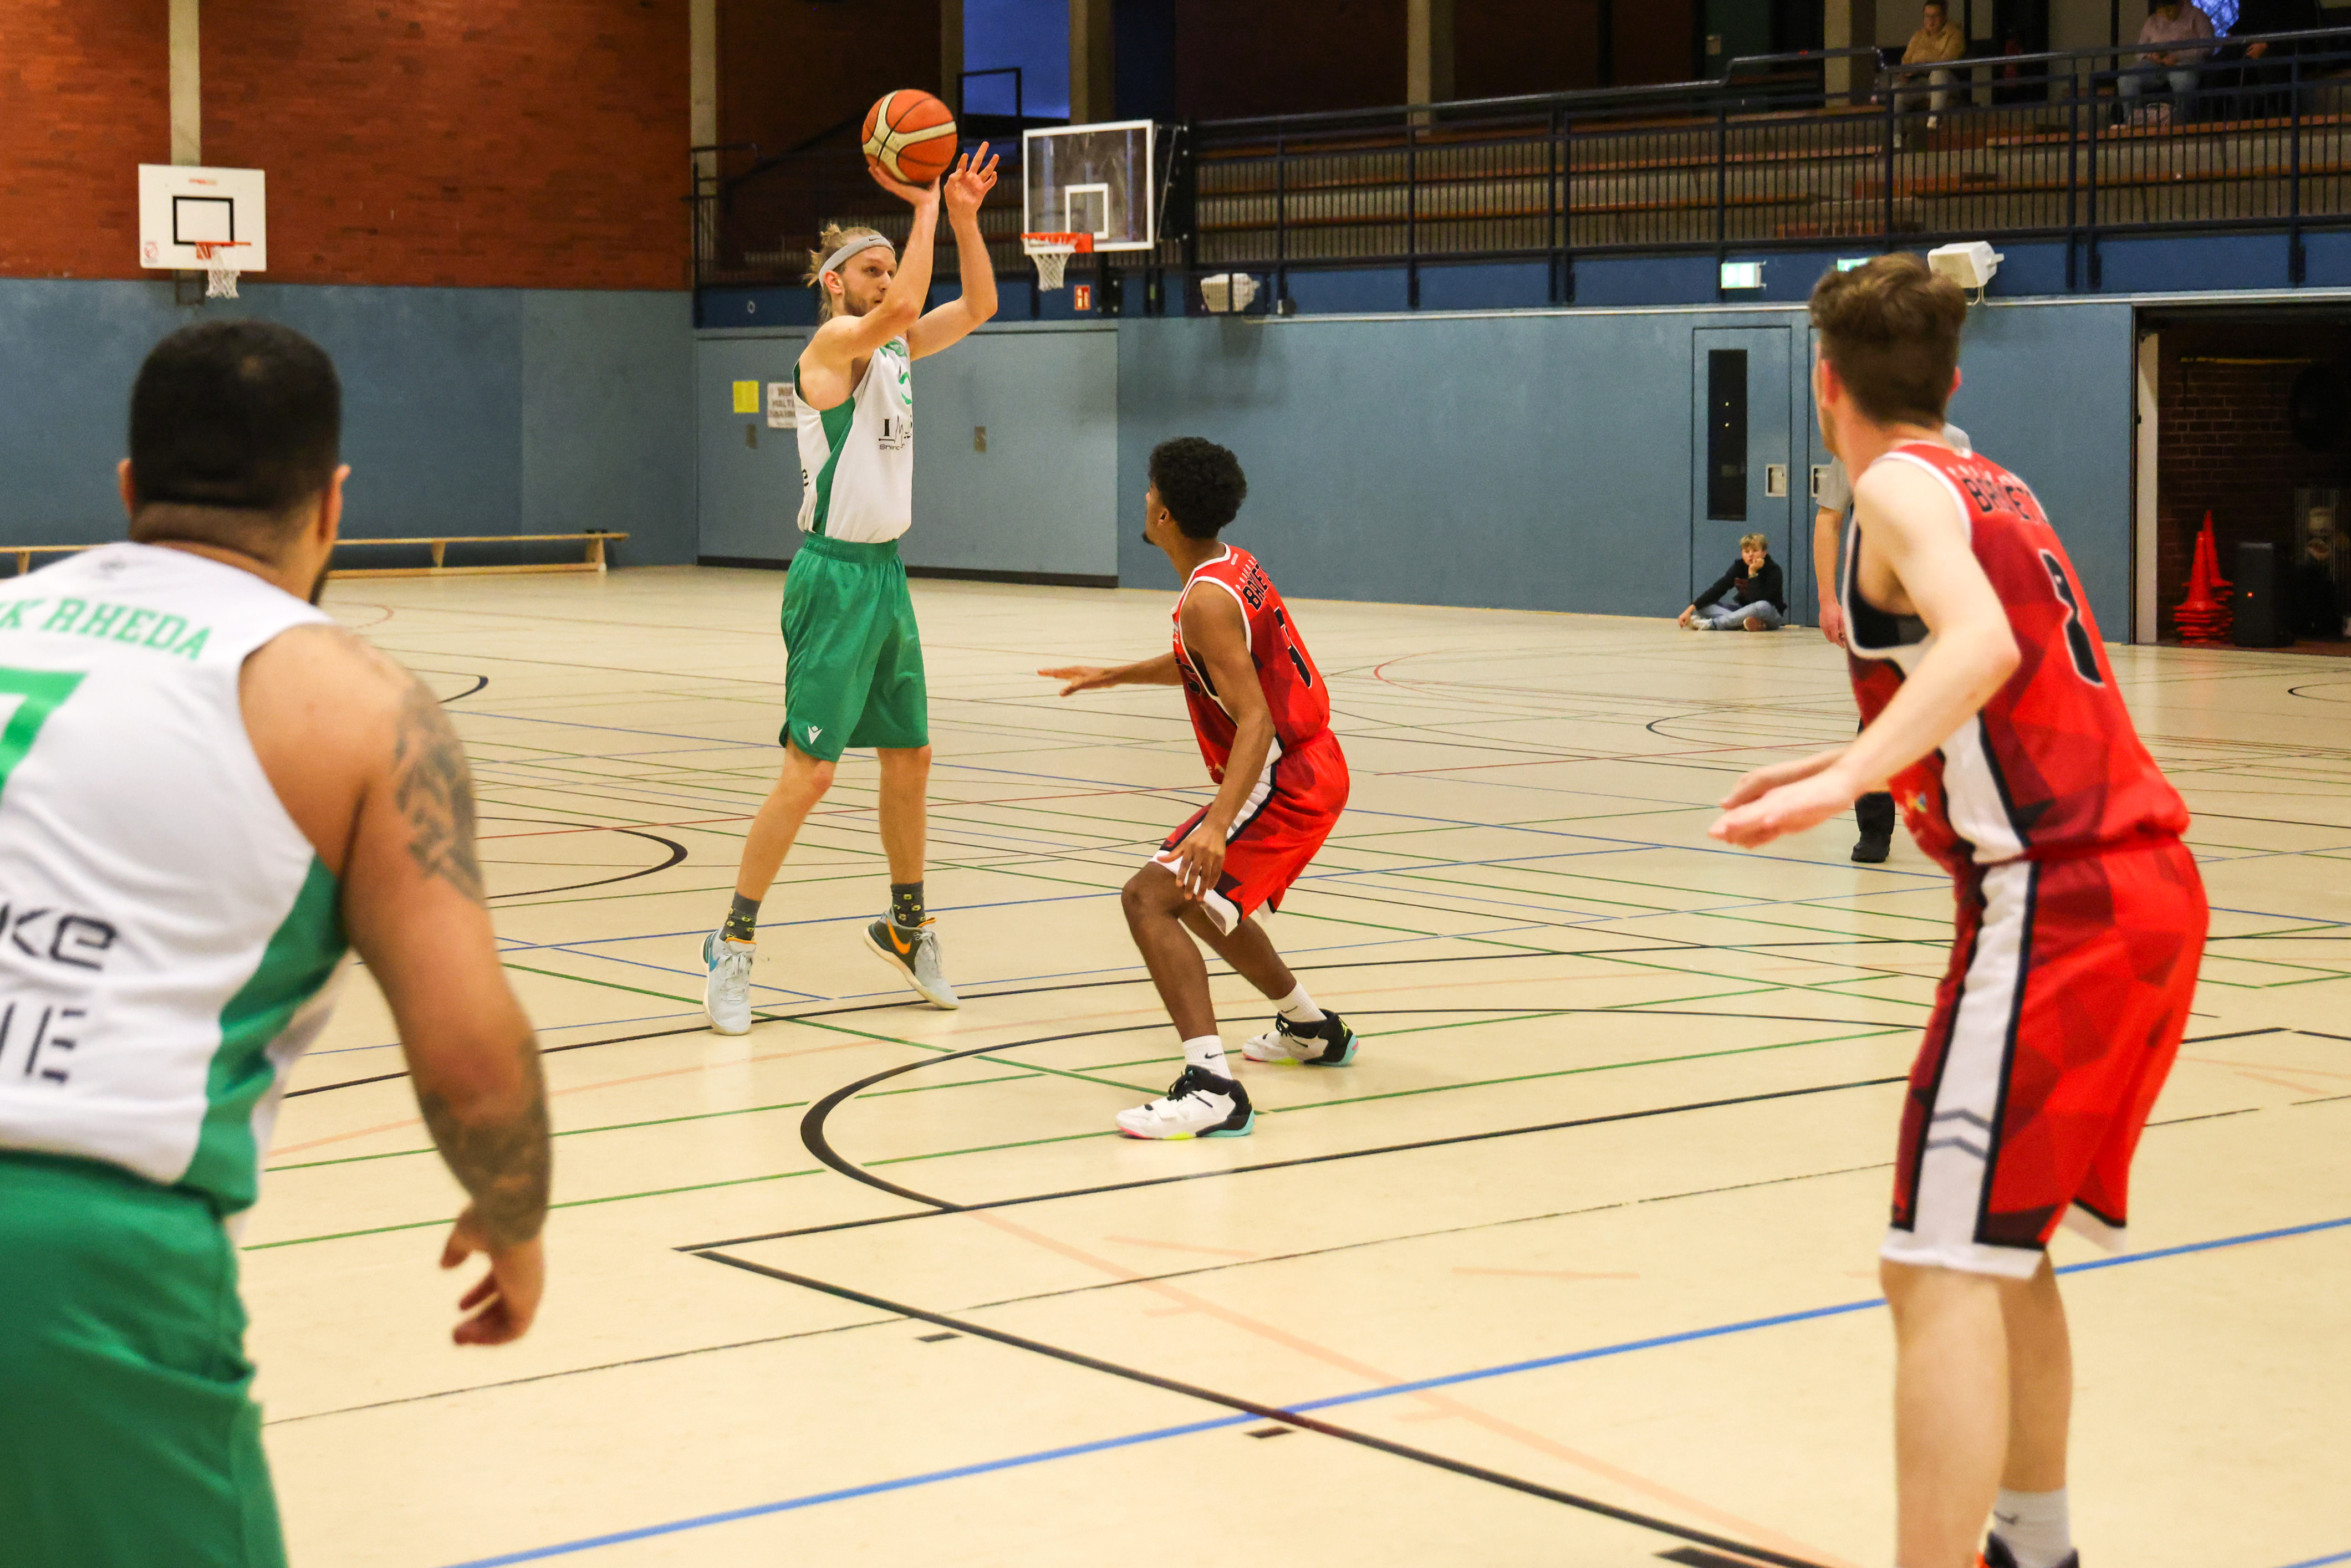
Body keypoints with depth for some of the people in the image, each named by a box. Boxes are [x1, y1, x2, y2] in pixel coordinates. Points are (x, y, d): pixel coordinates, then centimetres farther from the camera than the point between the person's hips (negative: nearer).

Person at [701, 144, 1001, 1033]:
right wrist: (924, 209, -23)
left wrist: (963, 216, -1)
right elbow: (902, 308, -31)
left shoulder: (894, 350, 11)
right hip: (834, 577, -8)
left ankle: (906, 927, 31)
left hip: (887, 574, 8)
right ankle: (734, 942, -2)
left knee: (909, 759, 15)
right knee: (810, 771, -10)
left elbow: (977, 307, 10)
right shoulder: (833, 345, -12)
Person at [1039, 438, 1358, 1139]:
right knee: (1201, 896, 30)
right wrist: (1114, 675, 35)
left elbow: (1256, 722, -29)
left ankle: (1212, 1087, -32)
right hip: (1313, 767, 10)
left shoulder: (1208, 598, -20)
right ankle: (1311, 1029, 46)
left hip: (1286, 783, -10)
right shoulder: (1232, 564, 9)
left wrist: (1218, 825, -39)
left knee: (1149, 896, -20)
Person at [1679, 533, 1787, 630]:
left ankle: (1710, 624, -37)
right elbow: (1718, 589, -13)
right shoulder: (1739, 567, -5)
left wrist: (1753, 574, -31)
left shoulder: (1773, 570, -17)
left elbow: (1758, 601, -27)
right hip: (1745, 612, 4)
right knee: (1704, 605, -12)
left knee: (1763, 606, -40)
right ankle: (1744, 622, -38)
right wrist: (1691, 609, -22)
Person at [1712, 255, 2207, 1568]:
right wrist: (1855, 766, 39)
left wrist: (1850, 778, -35)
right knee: (2001, 1245, 23)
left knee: (1943, 1270, -12)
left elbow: (1981, 640, -26)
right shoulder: (1994, 487, 20)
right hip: (2148, 881, 9)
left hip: (2056, 903, -9)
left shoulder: (1899, 487, -6)